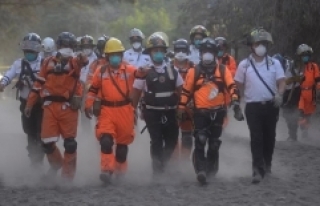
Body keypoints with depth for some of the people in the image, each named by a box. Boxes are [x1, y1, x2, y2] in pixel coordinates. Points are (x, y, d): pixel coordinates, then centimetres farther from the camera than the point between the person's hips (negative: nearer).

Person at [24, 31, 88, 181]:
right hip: (50, 106, 2)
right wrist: (29, 104, 12)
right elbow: (38, 84, 13)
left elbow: (82, 62, -24)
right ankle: (56, 163, 30)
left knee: (70, 143, 2)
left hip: (69, 107, -2)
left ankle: (68, 175, 14)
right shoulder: (49, 62, 10)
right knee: (47, 141, 2)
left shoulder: (74, 62, 2)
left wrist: (82, 60, -47)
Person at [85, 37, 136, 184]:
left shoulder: (130, 71, -1)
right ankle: (107, 170, -17)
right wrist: (89, 105, 6)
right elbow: (93, 89, 13)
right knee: (106, 140, -17)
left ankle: (120, 171, 29)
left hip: (124, 111, 0)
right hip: (106, 111, 0)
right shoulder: (101, 71, 5)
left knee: (123, 142, 13)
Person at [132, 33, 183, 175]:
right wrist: (133, 110, -2)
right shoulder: (144, 71, -4)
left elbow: (180, 89, 13)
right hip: (152, 113, -4)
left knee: (172, 141, 9)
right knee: (156, 142, -4)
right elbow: (136, 92, -1)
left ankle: (163, 164, 30)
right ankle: (158, 170, 5)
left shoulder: (172, 70, 8)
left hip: (170, 112, 4)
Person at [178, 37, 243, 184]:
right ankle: (201, 170, -23)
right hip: (200, 112, -2)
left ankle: (211, 170, 27)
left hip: (218, 111, 2)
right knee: (200, 141, -18)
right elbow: (186, 91, 4)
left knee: (214, 143, 12)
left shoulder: (223, 70, 3)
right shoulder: (194, 71, 1)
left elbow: (232, 86, -3)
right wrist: (181, 108, 3)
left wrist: (235, 102, -17)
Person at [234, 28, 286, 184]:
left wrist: (279, 95, -23)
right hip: (253, 106, -2)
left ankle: (267, 165, 28)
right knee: (256, 138, -9)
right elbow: (239, 85, 9)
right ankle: (258, 170, -13)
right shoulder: (244, 65, 2)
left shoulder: (275, 63, 3)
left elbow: (281, 81, -5)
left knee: (269, 137, 11)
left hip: (271, 105, 2)